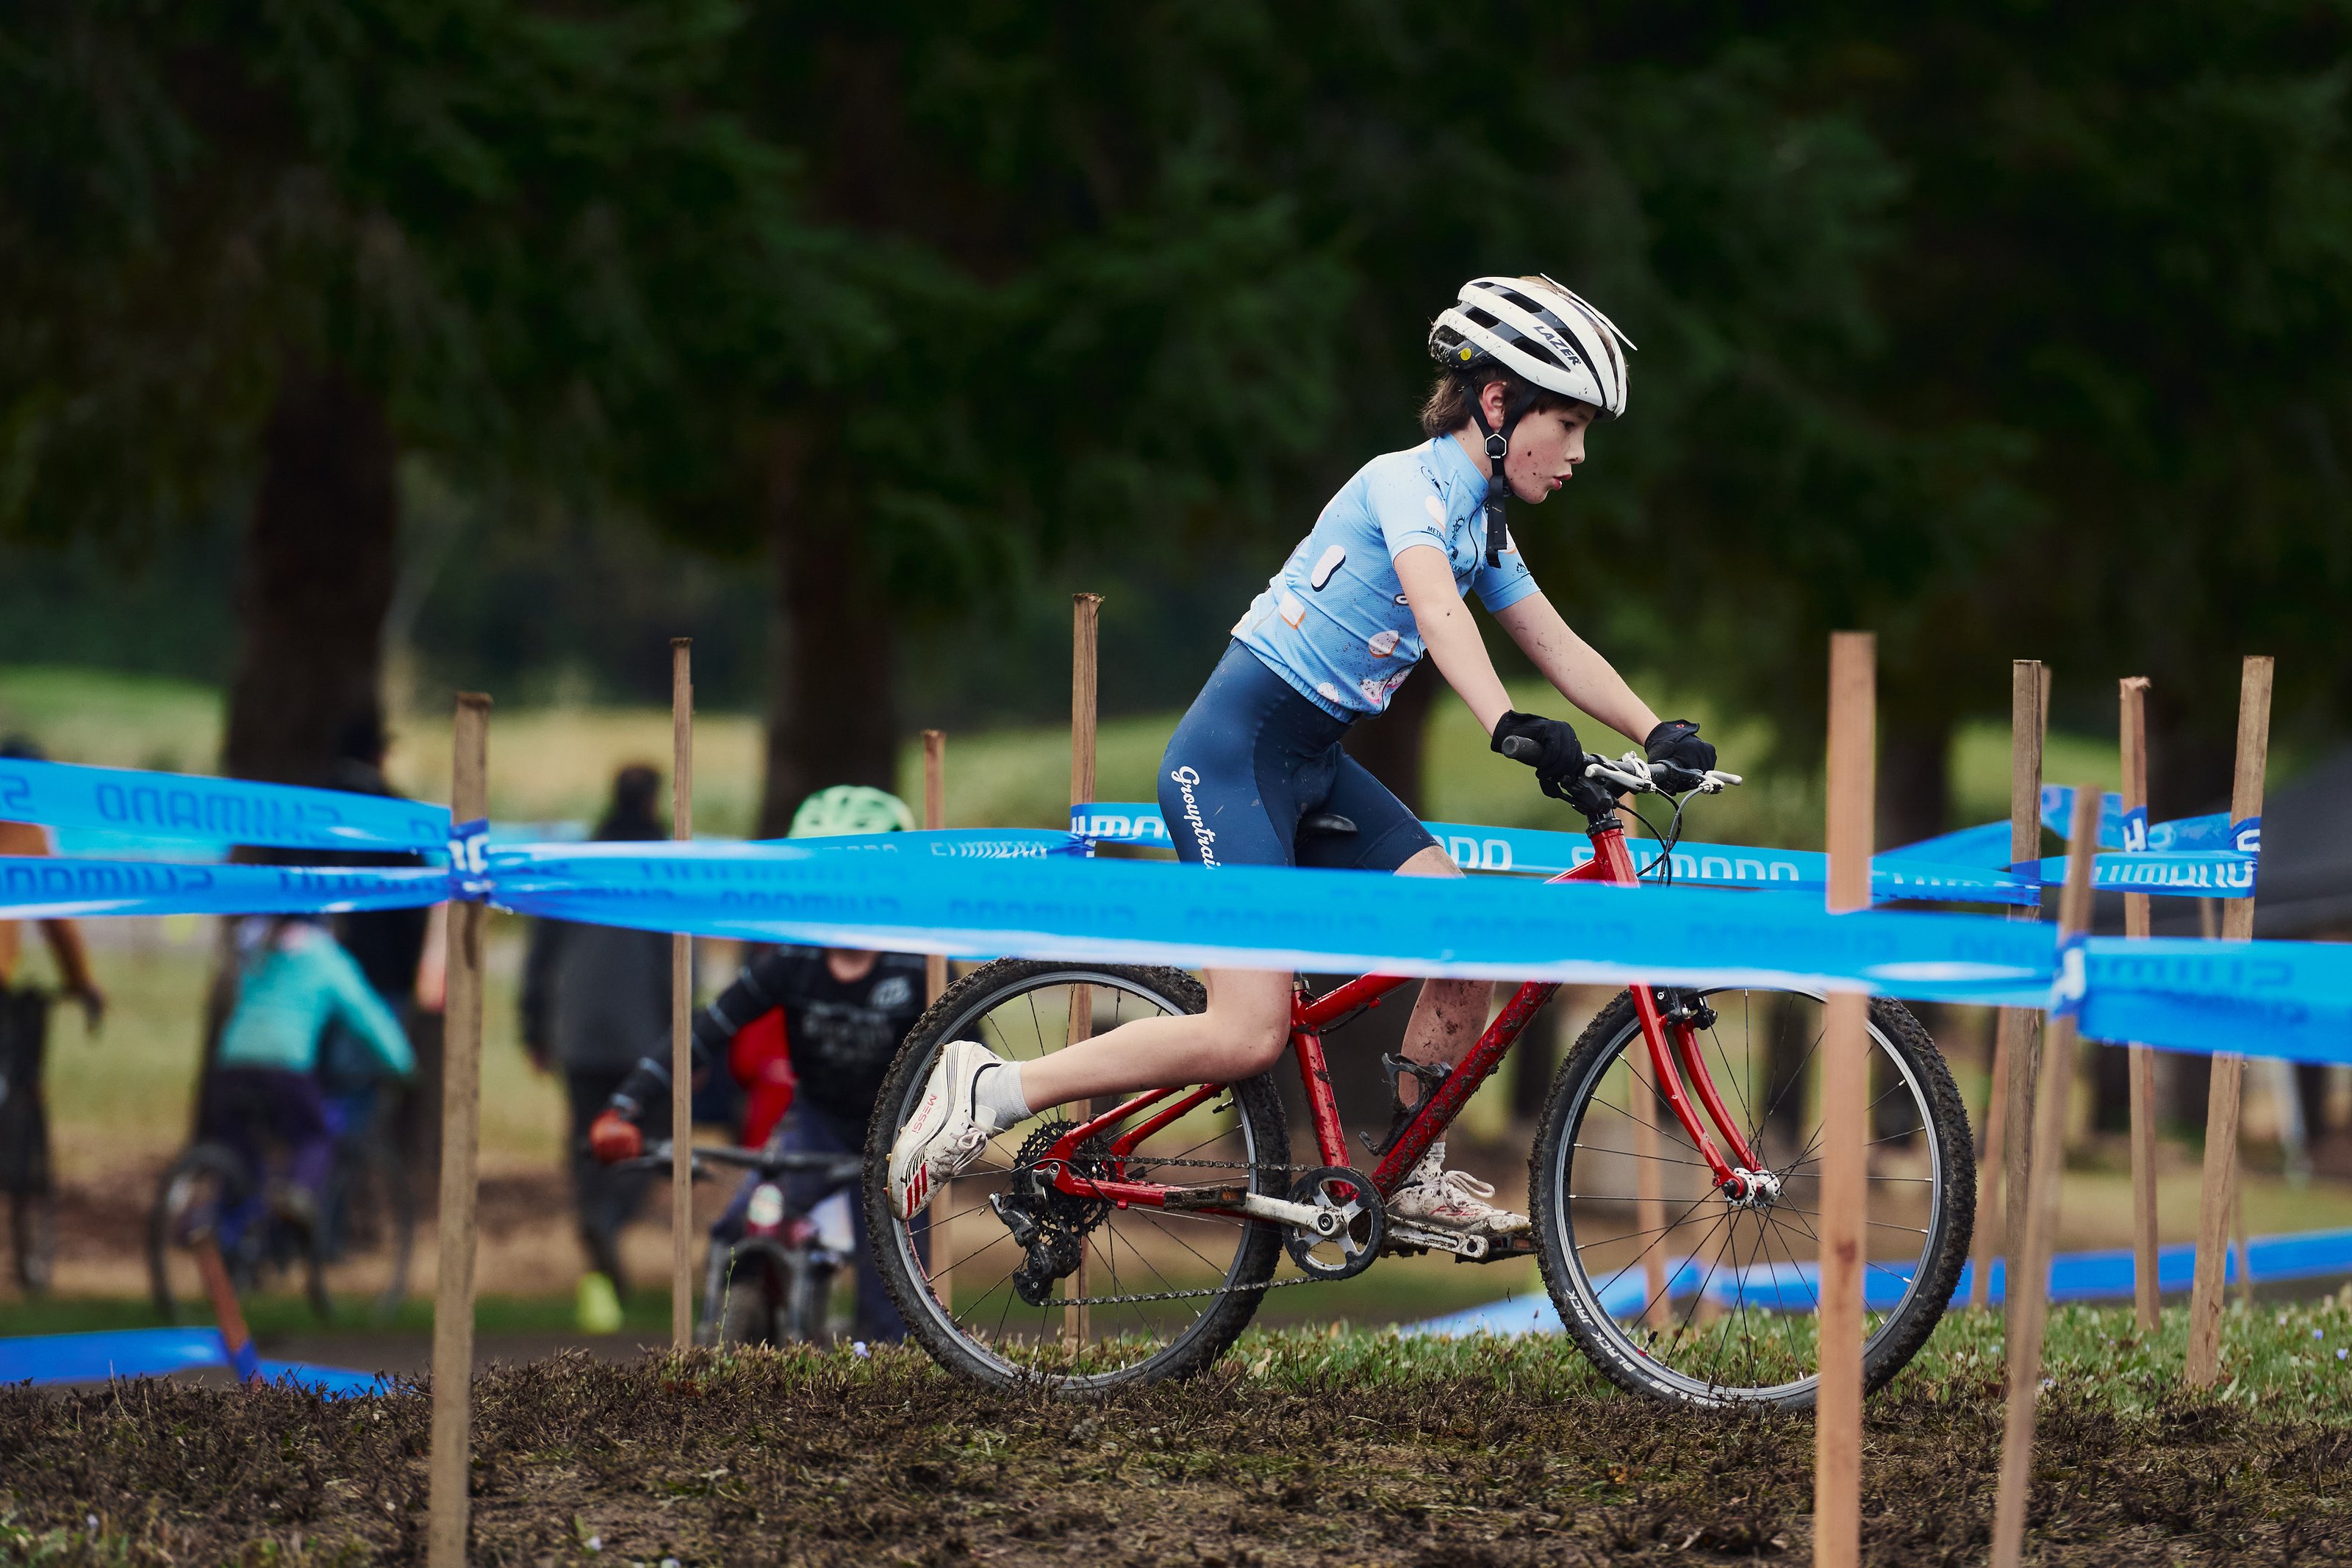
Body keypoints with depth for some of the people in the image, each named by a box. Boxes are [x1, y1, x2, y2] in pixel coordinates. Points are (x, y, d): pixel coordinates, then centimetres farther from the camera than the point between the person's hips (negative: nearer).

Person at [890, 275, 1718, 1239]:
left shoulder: (1482, 525, 13)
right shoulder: (1408, 482, -15)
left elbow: (1559, 650, 13)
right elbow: (1434, 608, -33)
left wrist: (1660, 737, -2)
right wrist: (1508, 727, -48)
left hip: (1313, 762, 9)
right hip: (1235, 751, -9)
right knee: (1249, 1036, -17)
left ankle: (1411, 1178, 10)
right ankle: (988, 1092, -9)